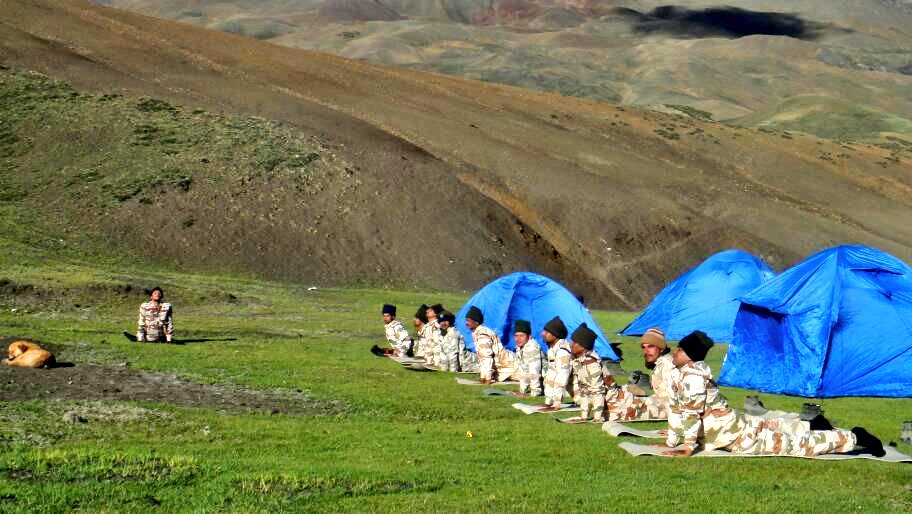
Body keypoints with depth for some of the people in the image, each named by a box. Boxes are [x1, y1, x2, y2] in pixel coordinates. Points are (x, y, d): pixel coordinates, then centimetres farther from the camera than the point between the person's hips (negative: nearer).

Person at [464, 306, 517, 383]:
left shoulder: (482, 335, -23)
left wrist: (486, 378, -24)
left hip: (507, 364, -10)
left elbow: (486, 357, -26)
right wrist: (482, 375, 13)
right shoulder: (476, 333, 8)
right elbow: (481, 356, 14)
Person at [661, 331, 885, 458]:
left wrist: (688, 448, -29)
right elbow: (676, 407, 17)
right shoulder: (677, 373, 7)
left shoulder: (692, 375, -24)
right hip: (734, 422, 9)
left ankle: (852, 438, 3)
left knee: (796, 444, -4)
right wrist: (671, 440, 17)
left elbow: (691, 411, -29)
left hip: (737, 434, -9)